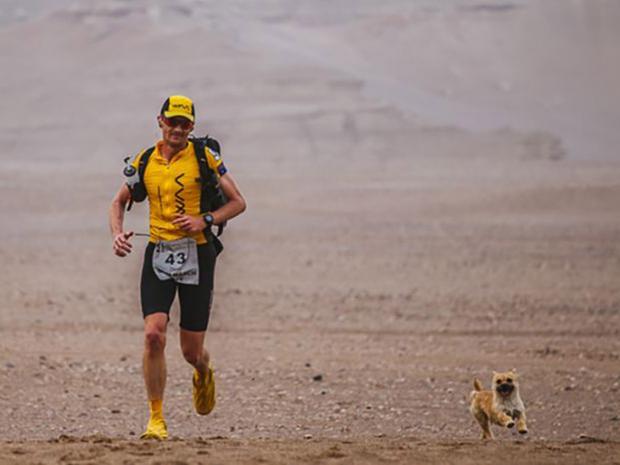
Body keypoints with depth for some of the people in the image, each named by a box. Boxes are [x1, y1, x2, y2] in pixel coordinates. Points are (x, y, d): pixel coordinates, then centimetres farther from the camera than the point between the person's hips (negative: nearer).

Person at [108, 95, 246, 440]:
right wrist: (118, 233, 0)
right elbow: (119, 201, 19)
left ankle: (204, 374, 43)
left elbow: (238, 202, 1)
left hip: (197, 254, -2)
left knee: (192, 351, 4)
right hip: (158, 254, 2)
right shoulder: (145, 161, 7)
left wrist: (205, 220, -15)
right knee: (154, 334, -17)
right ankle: (157, 420, -8)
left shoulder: (205, 157, -1)